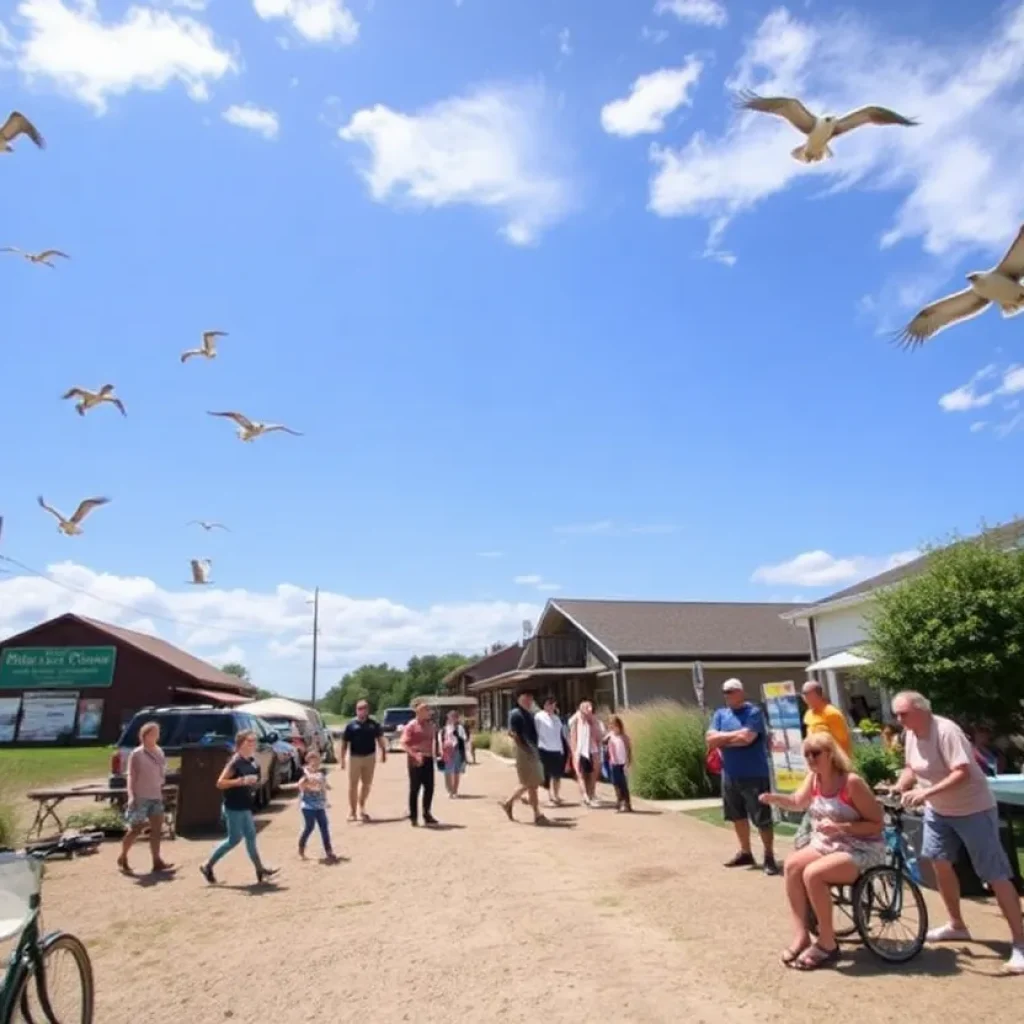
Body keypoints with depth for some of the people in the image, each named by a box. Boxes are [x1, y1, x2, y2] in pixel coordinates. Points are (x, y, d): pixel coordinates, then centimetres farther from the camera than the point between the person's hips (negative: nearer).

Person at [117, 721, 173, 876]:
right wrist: (131, 796, -20)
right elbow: (131, 776, -12)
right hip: (140, 798, -6)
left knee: (157, 829, 3)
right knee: (136, 830, 1)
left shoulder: (159, 752, 10)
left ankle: (157, 861, 6)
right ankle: (122, 859, 22)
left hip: (156, 797, 6)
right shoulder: (136, 754, -10)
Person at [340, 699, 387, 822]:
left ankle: (361, 808, 31)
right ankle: (352, 811, 14)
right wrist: (342, 759, -6)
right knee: (353, 785, 3)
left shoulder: (374, 724, 1)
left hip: (370, 757, 2)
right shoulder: (351, 725, -5)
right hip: (355, 757, -2)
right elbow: (344, 743, -3)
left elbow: (380, 738, 11)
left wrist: (383, 752, 7)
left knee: (366, 784, 12)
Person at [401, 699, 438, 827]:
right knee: (415, 789, 3)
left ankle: (427, 814, 22)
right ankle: (413, 817, 13)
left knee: (429, 788, 8)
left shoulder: (430, 725, 9)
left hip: (428, 760, 6)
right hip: (415, 762, -6)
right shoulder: (411, 726, -10)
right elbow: (404, 744, -15)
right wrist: (415, 755, -27)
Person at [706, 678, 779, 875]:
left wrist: (723, 739, -8)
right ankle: (745, 853, 31)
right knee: (738, 816, 16)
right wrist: (735, 735, -12)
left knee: (762, 819, -1)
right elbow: (710, 739, -1)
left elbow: (746, 738, -22)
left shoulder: (754, 712, -9)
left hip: (754, 775, -6)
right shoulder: (720, 714, 8)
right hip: (730, 775, 6)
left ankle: (769, 857, 13)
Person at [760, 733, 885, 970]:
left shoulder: (852, 782, -22)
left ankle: (827, 944, -8)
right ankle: (801, 936, -8)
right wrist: (773, 798, -13)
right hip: (826, 844, 7)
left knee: (812, 874, -27)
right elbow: (798, 802, 8)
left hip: (861, 850, -7)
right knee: (792, 865, -16)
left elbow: (878, 824, -18)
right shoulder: (813, 778, -1)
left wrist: (840, 827, -29)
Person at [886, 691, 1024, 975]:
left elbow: (962, 773, -33)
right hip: (938, 811, 8)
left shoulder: (946, 731, -28)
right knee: (940, 863, 14)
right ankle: (956, 925, 32)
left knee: (995, 876, -4)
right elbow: (911, 768, 8)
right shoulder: (910, 734, -3)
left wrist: (926, 792, -40)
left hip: (973, 810, -8)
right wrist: (896, 788, -9)